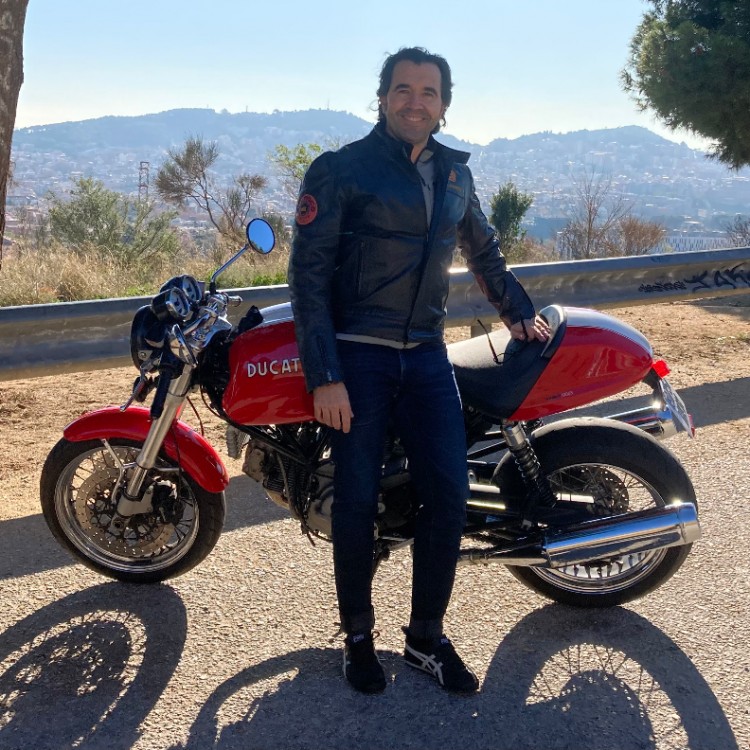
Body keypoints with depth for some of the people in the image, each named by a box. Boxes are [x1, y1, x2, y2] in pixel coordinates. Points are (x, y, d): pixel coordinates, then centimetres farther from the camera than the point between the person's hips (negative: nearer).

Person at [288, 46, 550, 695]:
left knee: (448, 493, -3)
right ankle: (359, 635, 21)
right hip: (356, 356, -4)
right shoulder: (339, 170, -4)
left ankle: (426, 637, 15)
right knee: (357, 499, 1)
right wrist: (324, 377, -15)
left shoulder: (454, 171, 12)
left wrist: (517, 311, 29)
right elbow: (309, 275, -9)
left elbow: (482, 249, 28)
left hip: (427, 354, 4)